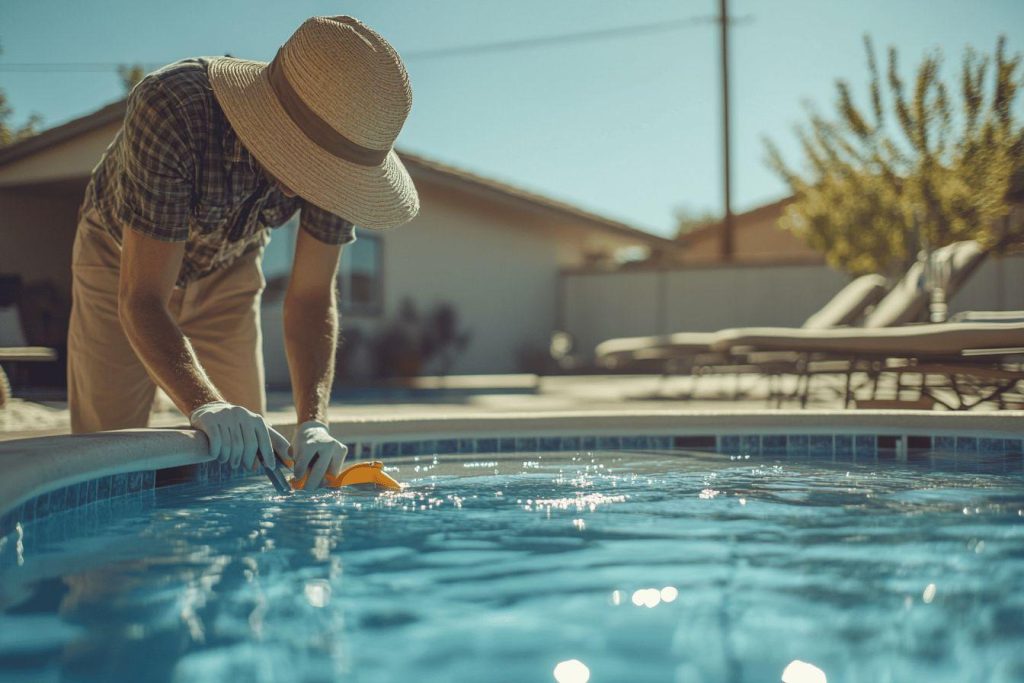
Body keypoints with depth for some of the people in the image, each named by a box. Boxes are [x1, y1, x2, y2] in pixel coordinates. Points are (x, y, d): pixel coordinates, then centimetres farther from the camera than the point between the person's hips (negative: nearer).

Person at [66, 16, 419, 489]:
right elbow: (140, 299, -40)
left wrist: (313, 421, -35)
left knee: (246, 457, 1)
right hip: (124, 266, -3)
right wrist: (204, 405, -56)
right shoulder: (171, 110, -41)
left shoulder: (340, 145, -27)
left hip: (227, 272, 3)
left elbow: (310, 298, -21)